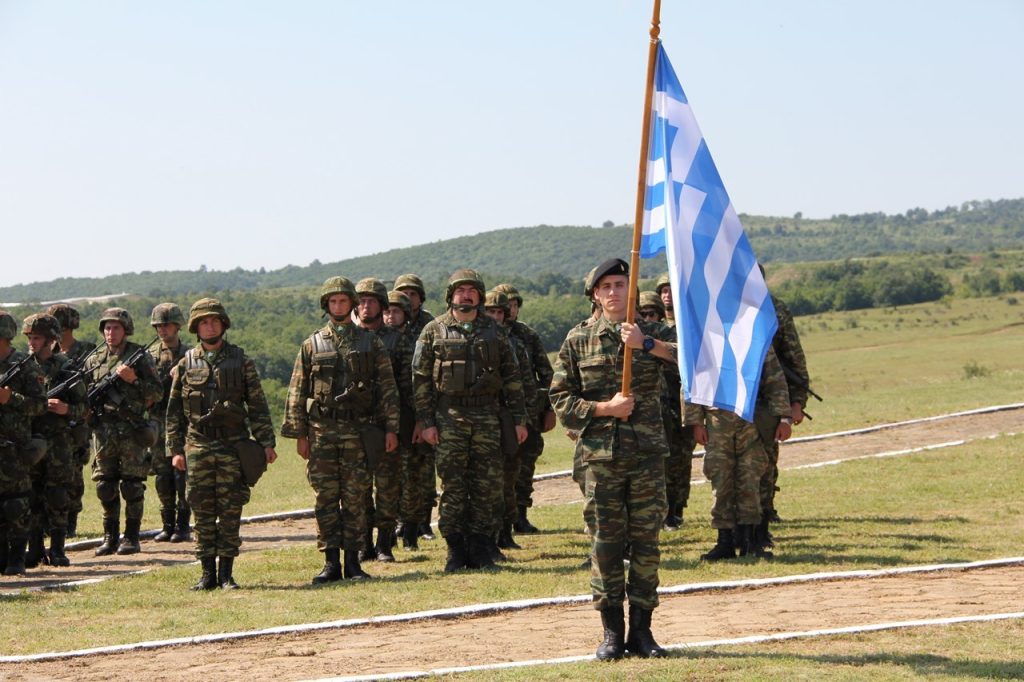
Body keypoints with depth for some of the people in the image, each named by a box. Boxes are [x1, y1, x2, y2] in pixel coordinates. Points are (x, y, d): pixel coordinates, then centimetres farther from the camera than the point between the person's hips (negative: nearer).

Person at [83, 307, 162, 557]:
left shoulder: (139, 356, 2)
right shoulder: (94, 360, 12)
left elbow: (157, 393, -2)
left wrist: (133, 380, -15)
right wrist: (92, 398, -3)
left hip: (132, 430, -4)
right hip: (103, 430, 4)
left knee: (132, 485, -2)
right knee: (105, 486, 5)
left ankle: (131, 536, 5)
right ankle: (110, 537, 13)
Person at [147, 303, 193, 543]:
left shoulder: (190, 354, 2)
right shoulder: (150, 355, 10)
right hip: (159, 422, 3)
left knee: (183, 475, -6)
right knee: (162, 478, 5)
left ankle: (183, 526, 1)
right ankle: (168, 525, 13)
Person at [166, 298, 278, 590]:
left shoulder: (240, 361, 4)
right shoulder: (185, 365, 7)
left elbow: (258, 405, 3)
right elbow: (174, 411, 9)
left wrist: (266, 442, -3)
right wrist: (176, 449, 3)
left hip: (234, 445, -1)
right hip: (198, 446, 1)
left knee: (230, 511, 0)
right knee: (203, 512, 2)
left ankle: (226, 573, 6)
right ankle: (207, 572, 8)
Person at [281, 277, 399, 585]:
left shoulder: (370, 342, 7)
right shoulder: (312, 344, 8)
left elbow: (387, 387, 5)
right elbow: (297, 391, 7)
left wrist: (391, 429, -2)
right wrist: (299, 434, 1)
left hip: (359, 429, -1)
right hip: (322, 430, 1)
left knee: (356, 499, 1)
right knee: (326, 499, 1)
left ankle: (353, 561, 7)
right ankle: (331, 562, 5)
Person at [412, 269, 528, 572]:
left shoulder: (494, 331, 9)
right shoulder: (434, 331, 3)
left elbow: (511, 376, 11)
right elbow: (420, 378, 2)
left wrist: (519, 419, 5)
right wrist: (426, 422, -5)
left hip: (487, 417, 2)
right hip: (449, 418, -2)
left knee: (487, 485, 1)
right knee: (453, 486, -1)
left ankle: (479, 547, 10)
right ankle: (455, 550, 5)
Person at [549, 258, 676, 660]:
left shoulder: (653, 334, 5)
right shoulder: (578, 340, 6)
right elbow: (561, 399, 5)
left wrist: (648, 344, -20)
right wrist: (604, 408, -9)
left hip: (648, 452, 0)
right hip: (600, 455, 0)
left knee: (646, 543, 3)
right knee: (606, 544, 2)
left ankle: (641, 631, 11)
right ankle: (612, 633, 9)